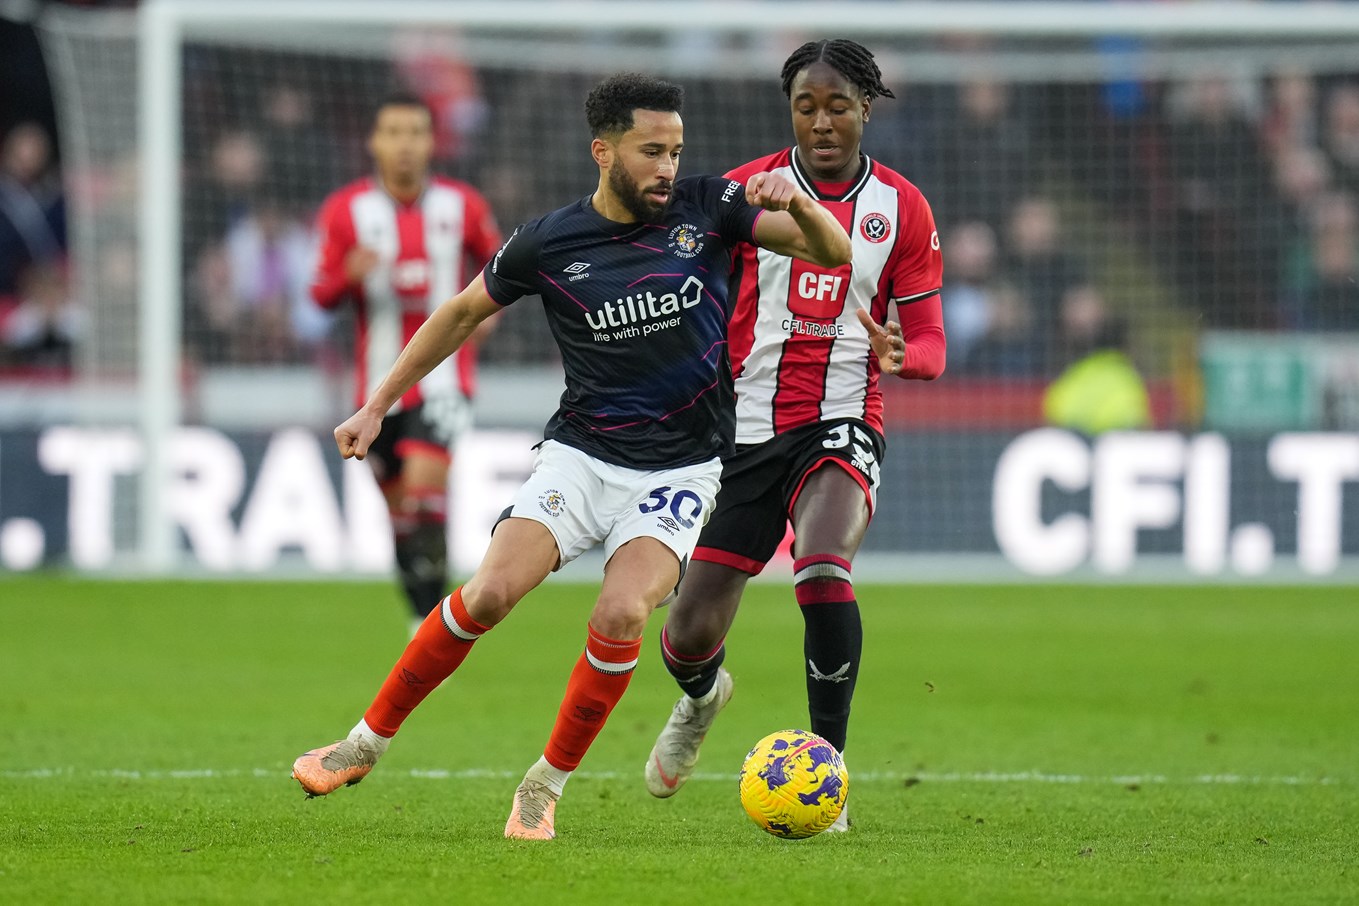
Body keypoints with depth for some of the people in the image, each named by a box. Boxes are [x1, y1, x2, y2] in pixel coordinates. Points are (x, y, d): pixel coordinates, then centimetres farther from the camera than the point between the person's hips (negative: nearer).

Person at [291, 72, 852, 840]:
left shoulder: (708, 209, -4)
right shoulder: (549, 243, -4)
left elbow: (834, 254, -6)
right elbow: (464, 313, 12)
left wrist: (799, 204, -29)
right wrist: (377, 407, 13)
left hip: (679, 472, 0)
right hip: (581, 455, 0)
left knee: (622, 614, -23)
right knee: (489, 593, -17)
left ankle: (547, 787, -3)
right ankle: (367, 743, 2)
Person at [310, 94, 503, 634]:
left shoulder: (462, 205, 1)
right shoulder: (345, 210, 0)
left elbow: (496, 261, 18)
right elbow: (321, 294, 0)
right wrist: (348, 275, -22)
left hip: (443, 376, -2)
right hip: (380, 381, 2)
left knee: (425, 482, -22)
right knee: (399, 504, 7)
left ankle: (435, 607, -17)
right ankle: (421, 617, 21)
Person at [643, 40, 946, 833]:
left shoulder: (902, 209, 3)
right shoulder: (747, 191, 1)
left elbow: (930, 343, 5)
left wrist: (900, 354, -18)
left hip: (841, 425, -1)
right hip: (745, 429, 1)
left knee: (824, 569, -33)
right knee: (691, 637, 2)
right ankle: (702, 696, 43)